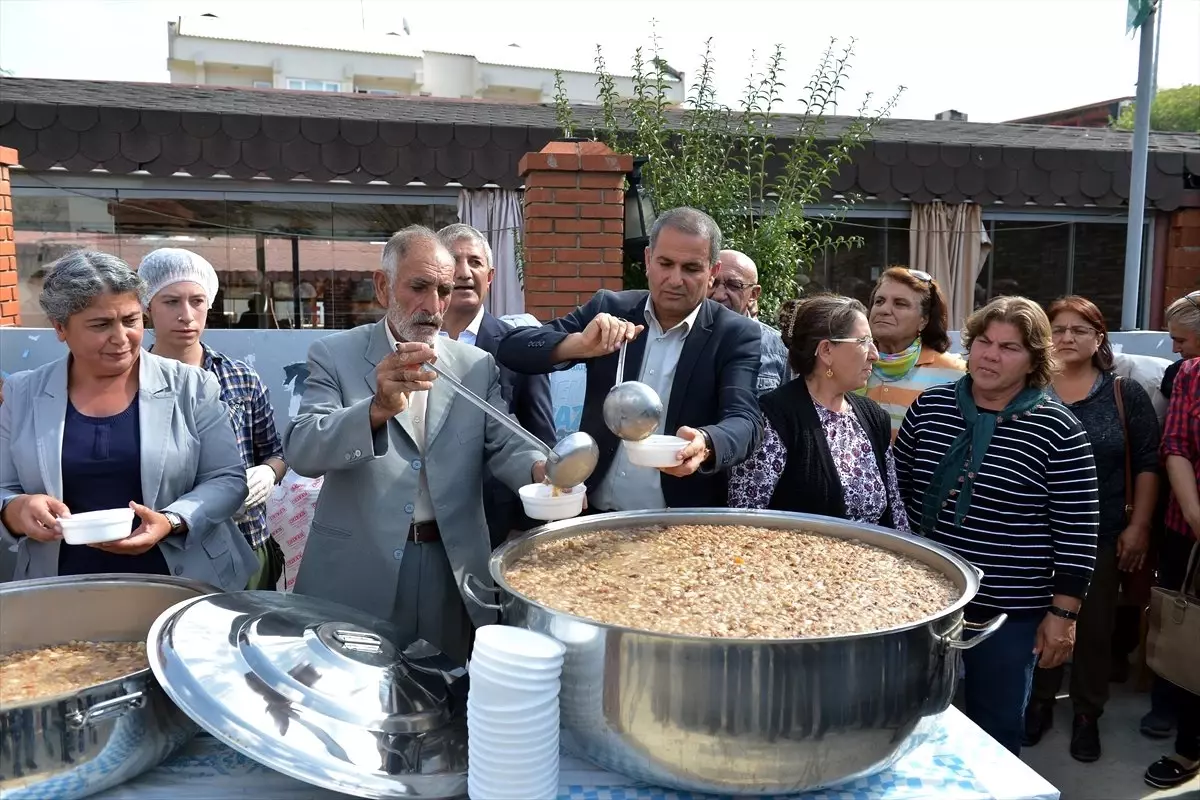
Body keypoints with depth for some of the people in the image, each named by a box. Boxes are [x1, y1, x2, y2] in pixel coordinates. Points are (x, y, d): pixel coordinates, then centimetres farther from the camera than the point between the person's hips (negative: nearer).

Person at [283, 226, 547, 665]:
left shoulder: (478, 365, 5)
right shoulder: (334, 354, -3)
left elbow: (504, 444, -3)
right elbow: (301, 450, -16)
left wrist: (540, 468, -27)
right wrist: (379, 407, -35)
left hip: (451, 568, 3)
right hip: (357, 571, -2)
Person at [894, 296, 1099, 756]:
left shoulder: (1058, 431, -10)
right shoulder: (929, 406, 0)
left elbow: (1076, 534, -7)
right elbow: (894, 489, 8)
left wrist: (1062, 614, -7)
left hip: (1009, 613, -3)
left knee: (995, 734, 14)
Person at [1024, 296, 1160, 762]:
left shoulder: (1125, 395, 1)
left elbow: (1146, 463, 2)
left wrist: (1138, 526, -4)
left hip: (1102, 535, 0)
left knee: (1095, 626, 9)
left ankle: (1087, 714, 27)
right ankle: (1039, 703, 29)